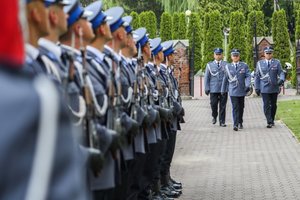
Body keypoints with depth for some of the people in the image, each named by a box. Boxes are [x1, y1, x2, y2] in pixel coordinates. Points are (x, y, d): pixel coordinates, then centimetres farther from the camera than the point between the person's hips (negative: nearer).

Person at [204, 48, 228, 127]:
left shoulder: (226, 64, 7)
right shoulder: (210, 65, 8)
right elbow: (206, 77, 8)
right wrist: (207, 88, 1)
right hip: (213, 89, 0)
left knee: (222, 106, 0)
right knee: (213, 104, -1)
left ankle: (222, 122, 7)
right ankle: (214, 116, 26)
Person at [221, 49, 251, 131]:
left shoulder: (244, 65, 4)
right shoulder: (228, 66, 6)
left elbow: (248, 76, -3)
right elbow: (225, 79, 12)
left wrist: (247, 85, -20)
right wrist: (223, 90, 14)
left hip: (242, 90, 1)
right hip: (233, 91, -1)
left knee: (241, 107, 12)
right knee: (235, 107, -11)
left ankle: (240, 123, 29)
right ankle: (235, 125, -15)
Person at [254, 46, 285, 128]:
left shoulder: (277, 62, 5)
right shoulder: (260, 63, 5)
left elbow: (281, 73, -1)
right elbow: (257, 76, 6)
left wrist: (281, 79, -23)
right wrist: (257, 87, 1)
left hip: (274, 88, 1)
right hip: (264, 88, -1)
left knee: (273, 105, 9)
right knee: (266, 105, -10)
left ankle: (272, 120, 24)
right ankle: (269, 122, -11)